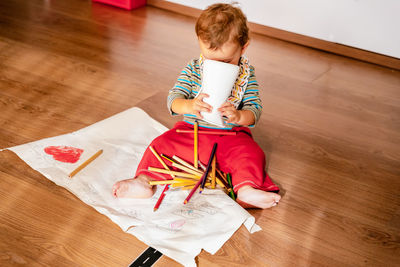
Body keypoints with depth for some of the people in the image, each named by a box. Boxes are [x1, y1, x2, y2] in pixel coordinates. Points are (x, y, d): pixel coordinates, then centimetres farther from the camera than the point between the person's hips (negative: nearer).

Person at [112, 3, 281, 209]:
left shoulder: (246, 75, -5)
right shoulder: (192, 70, -4)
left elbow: (255, 110, -8)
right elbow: (173, 99, -11)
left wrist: (238, 116, -34)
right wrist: (189, 106, -37)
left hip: (230, 134, -1)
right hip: (191, 130, 1)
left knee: (251, 153, -28)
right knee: (162, 144, -19)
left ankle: (246, 189, -36)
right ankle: (144, 181, -22)